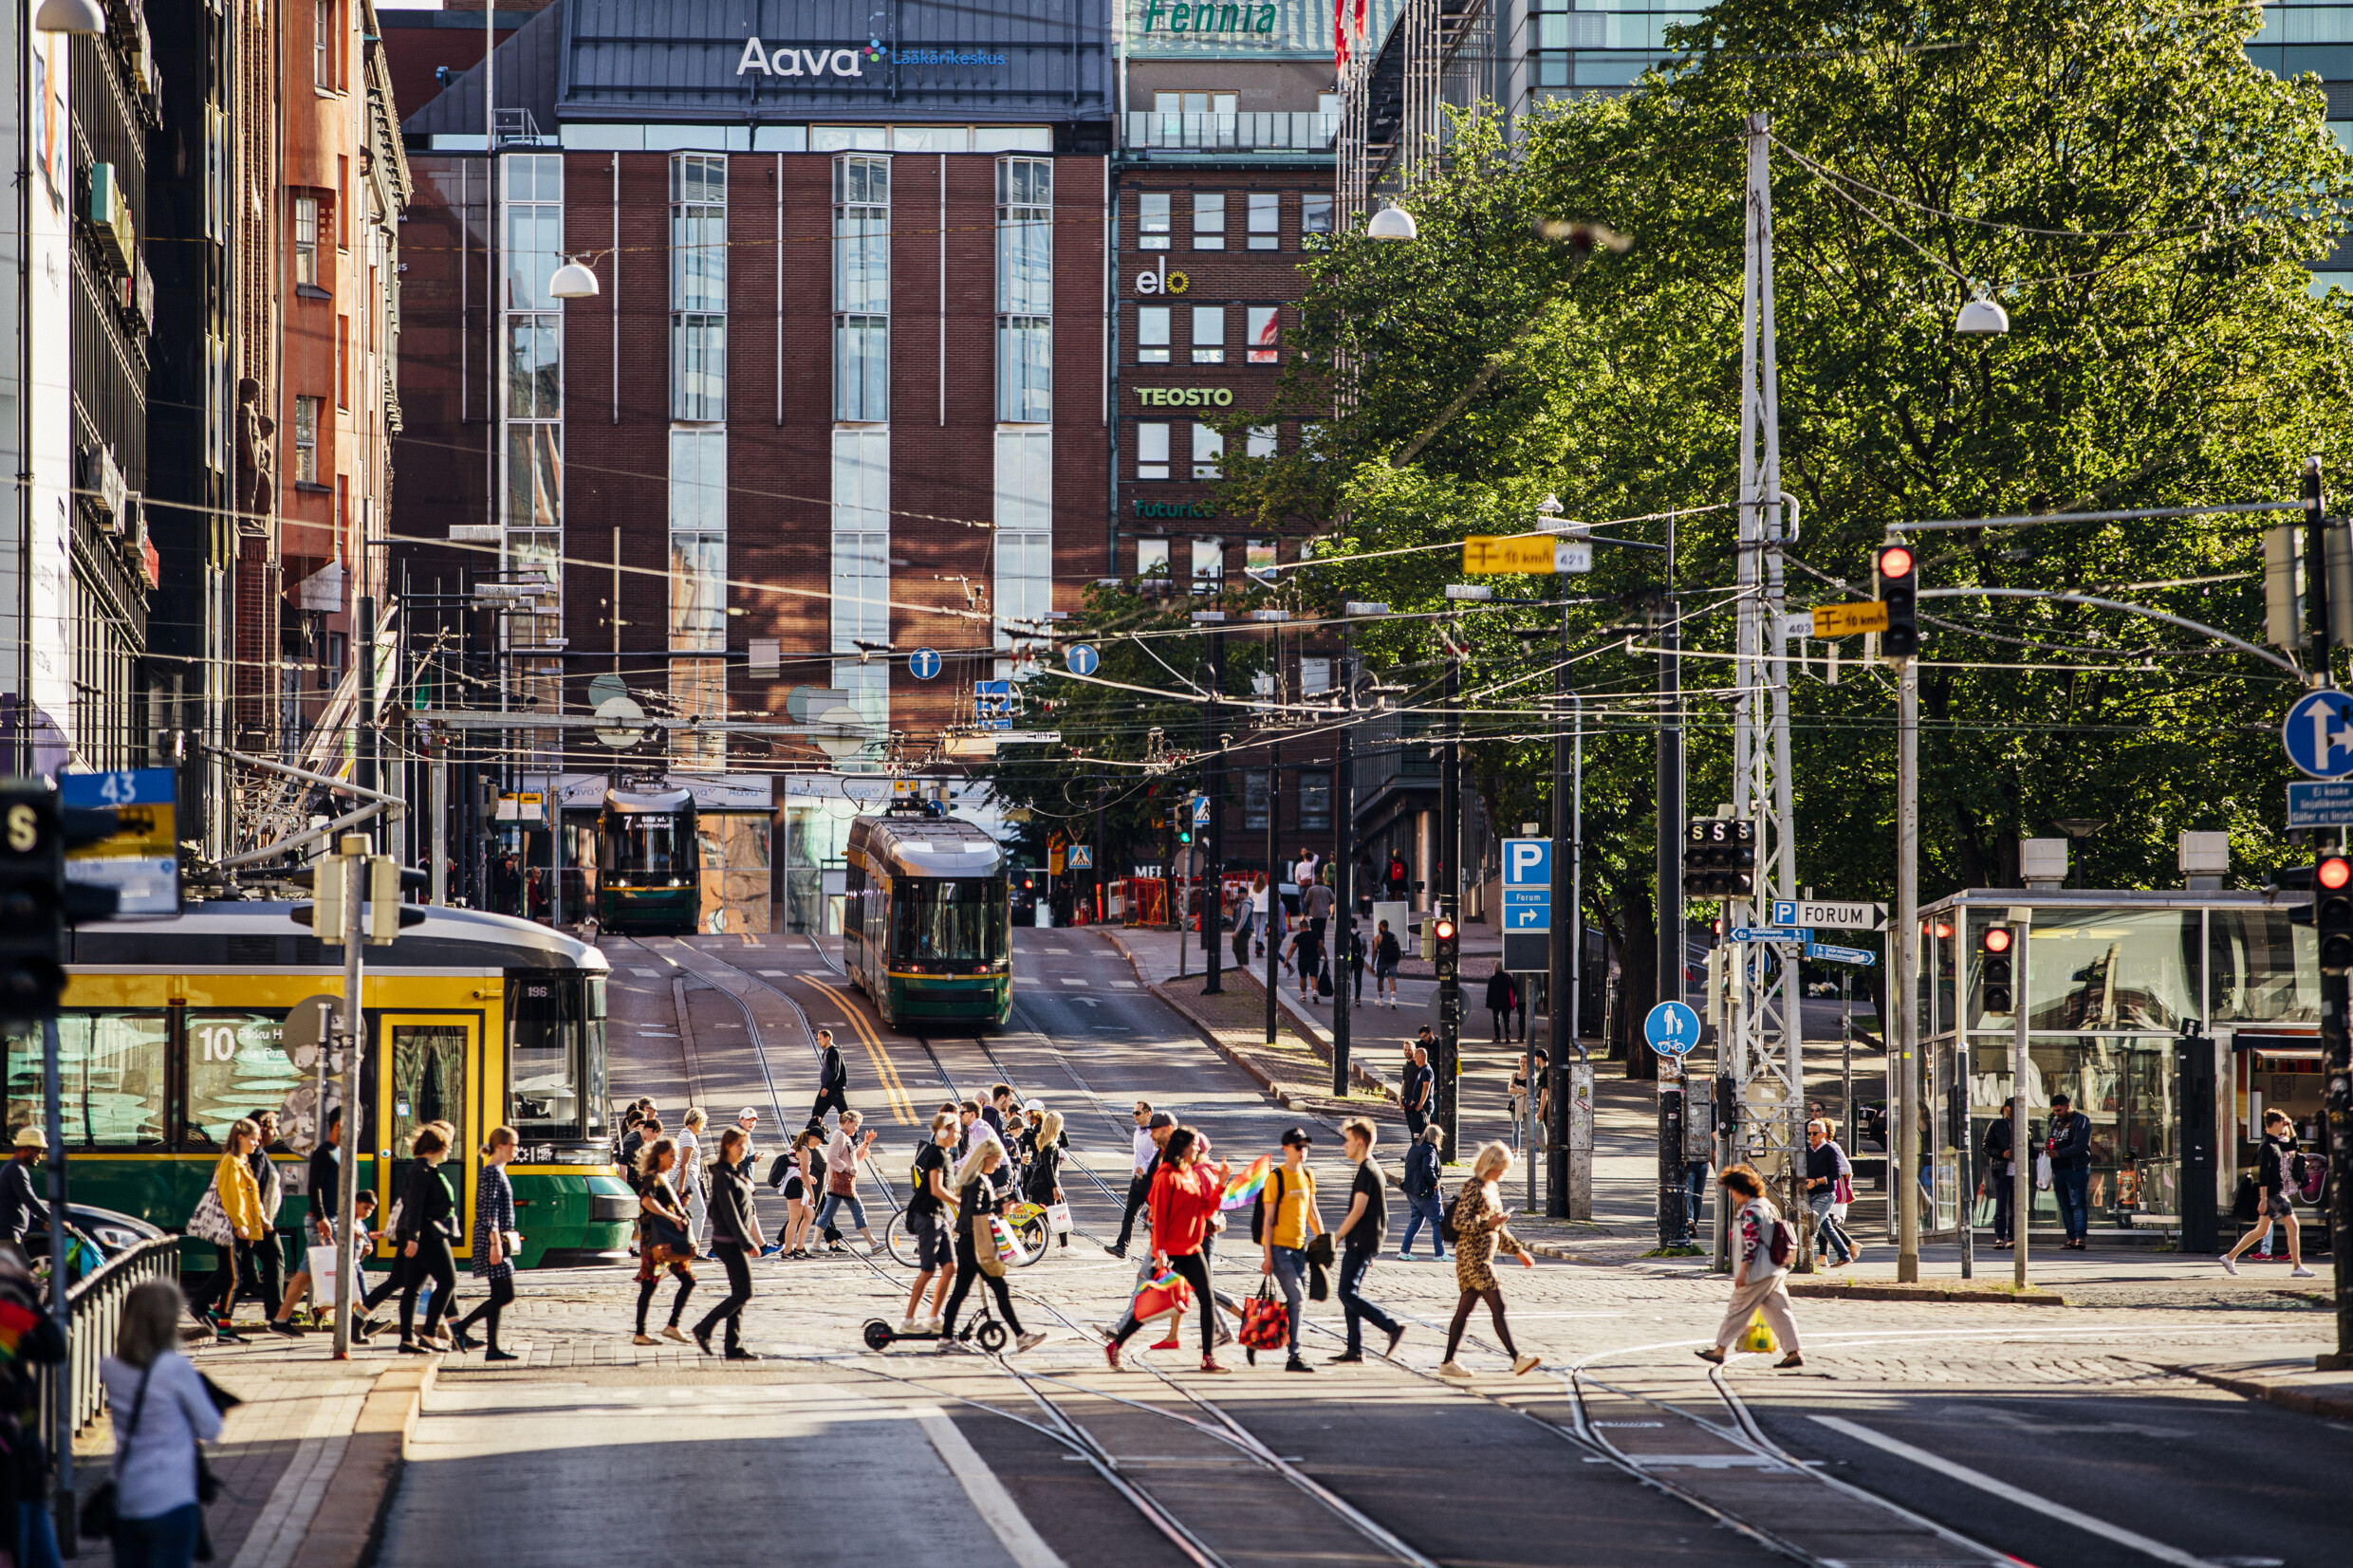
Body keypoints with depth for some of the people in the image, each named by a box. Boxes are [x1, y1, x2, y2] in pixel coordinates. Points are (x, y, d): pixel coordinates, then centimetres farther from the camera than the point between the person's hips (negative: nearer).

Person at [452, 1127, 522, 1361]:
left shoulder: (497, 1172, 17)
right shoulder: (492, 1173, -13)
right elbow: (489, 1212, -19)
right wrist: (496, 1243, -22)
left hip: (495, 1240, 10)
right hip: (491, 1239, -10)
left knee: (499, 1295, 8)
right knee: (505, 1295, -10)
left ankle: (492, 1348, 7)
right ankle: (461, 1326, -6)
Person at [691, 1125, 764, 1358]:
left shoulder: (738, 1172, 15)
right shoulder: (723, 1175, -14)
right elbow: (730, 1214, -18)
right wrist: (747, 1243, -19)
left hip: (737, 1242, 9)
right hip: (728, 1241, -9)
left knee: (739, 1295, 8)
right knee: (743, 1293, -10)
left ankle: (734, 1347, 9)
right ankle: (704, 1328, -2)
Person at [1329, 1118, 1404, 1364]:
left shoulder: (1366, 1171, -14)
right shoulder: (1373, 1169, 17)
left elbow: (1358, 1210, -19)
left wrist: (1336, 1237, -12)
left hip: (1361, 1242, -10)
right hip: (1364, 1243, 10)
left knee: (1348, 1294, -13)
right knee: (1350, 1294, 10)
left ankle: (1392, 1327, -18)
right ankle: (1355, 1350, 10)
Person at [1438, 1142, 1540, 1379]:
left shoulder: (1492, 1188, 17)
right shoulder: (1473, 1188, -12)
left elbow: (1499, 1230, 25)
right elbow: (1459, 1222, -18)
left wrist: (1517, 1250, 24)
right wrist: (1487, 1224, -24)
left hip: (1484, 1258, 9)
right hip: (1472, 1256, -9)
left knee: (1464, 1310, 9)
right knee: (1497, 1306, -11)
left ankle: (1448, 1363, 11)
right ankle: (1516, 1359, -13)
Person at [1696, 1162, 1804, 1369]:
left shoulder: (1750, 1212, -17)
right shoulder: (1768, 1206, 14)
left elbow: (1750, 1244, -21)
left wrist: (1742, 1272, -18)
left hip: (1757, 1273, -9)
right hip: (1775, 1271, 9)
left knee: (1737, 1311, 2)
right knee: (1778, 1312, 7)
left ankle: (1719, 1350, 10)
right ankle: (1794, 1353, 1)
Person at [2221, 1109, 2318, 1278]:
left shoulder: (2276, 1142, 13)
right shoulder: (2267, 1146, -16)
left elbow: (2292, 1145, 32)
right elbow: (2263, 1174, -21)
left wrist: (2290, 1127, 17)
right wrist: (2263, 1199, -24)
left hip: (2278, 1193, 10)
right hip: (2273, 1193, -10)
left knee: (2261, 1231, 14)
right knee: (2293, 1226, -8)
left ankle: (2230, 1257, 17)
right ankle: (2296, 1267, -7)